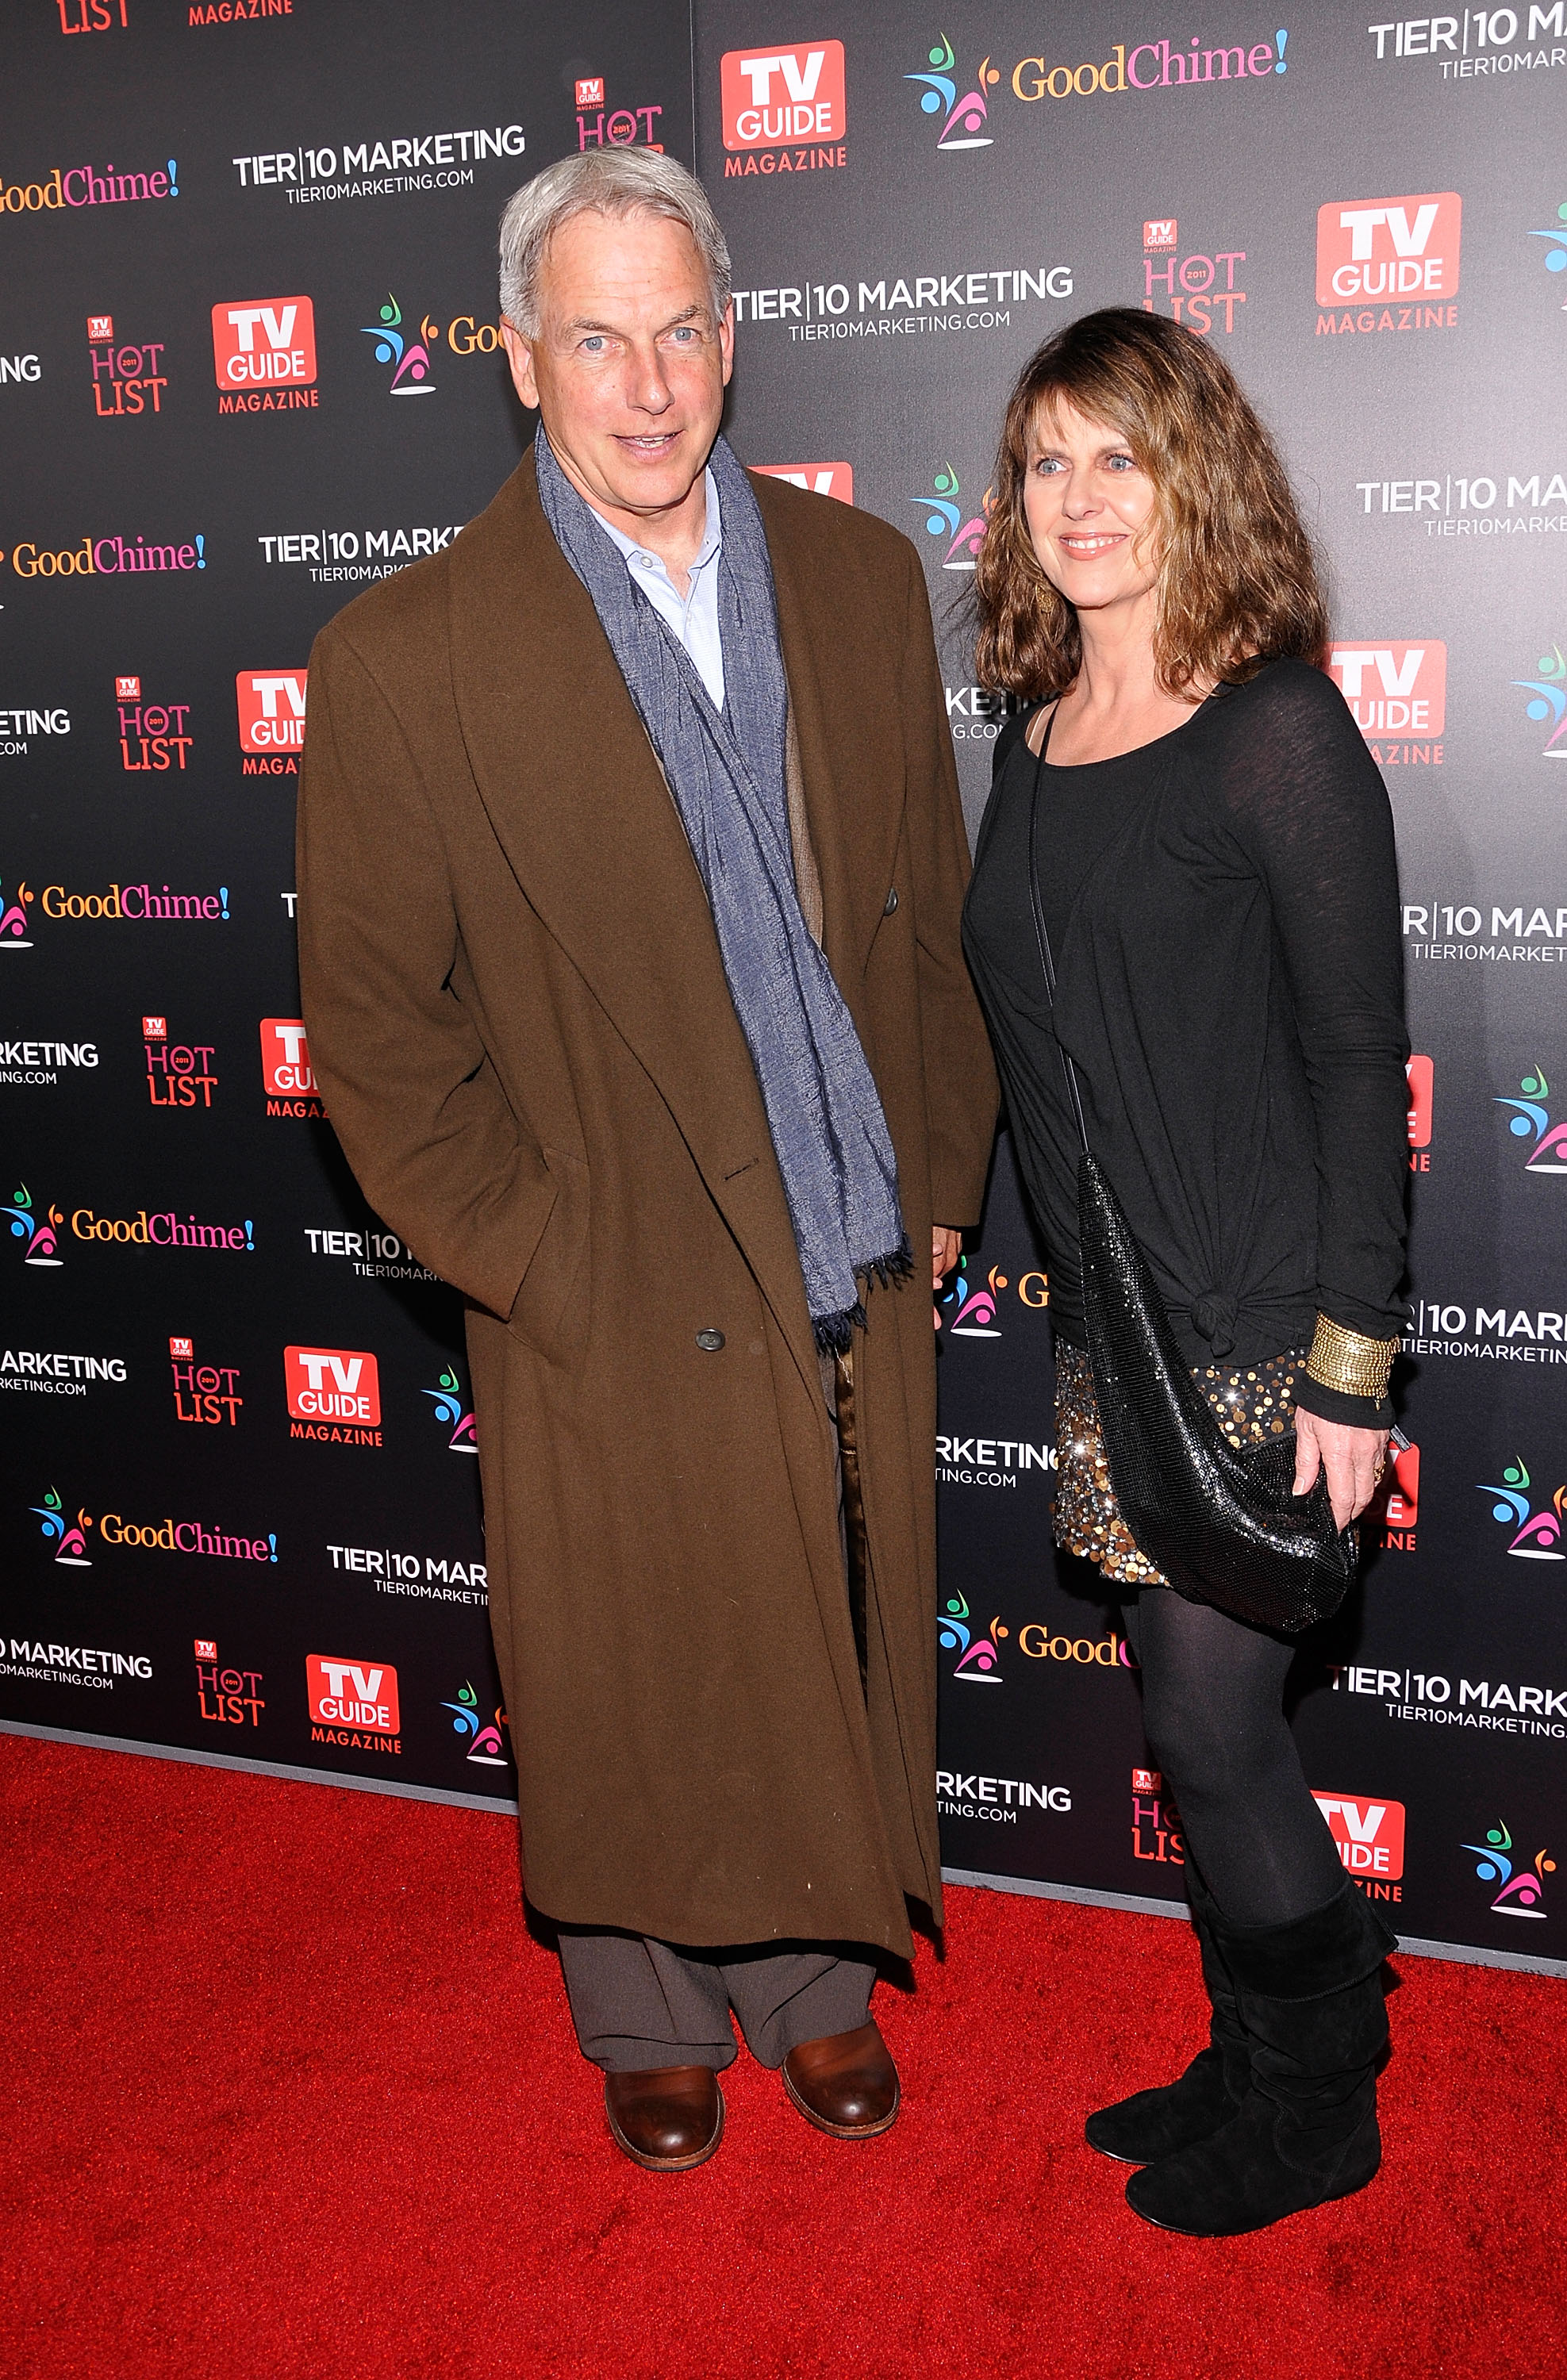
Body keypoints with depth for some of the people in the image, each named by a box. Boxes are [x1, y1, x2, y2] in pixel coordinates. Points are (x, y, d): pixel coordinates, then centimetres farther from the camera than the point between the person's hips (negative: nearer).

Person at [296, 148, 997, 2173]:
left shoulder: (859, 576, 2)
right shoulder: (406, 658, -11)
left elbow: (932, 910, 9)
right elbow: (376, 1034, -7)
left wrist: (937, 1176, 7)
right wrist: (538, 1263, -9)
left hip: (858, 1284, 4)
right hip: (620, 1318, -3)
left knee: (838, 1664, 19)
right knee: (636, 1698, 15)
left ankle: (813, 1975, 46)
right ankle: (652, 2020, 44)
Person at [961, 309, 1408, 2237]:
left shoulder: (1275, 732, -11)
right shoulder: (1037, 736, 9)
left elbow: (1360, 1059, -12)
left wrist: (1349, 1368, -14)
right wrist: (1054, 1266, 14)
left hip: (1255, 1325, -6)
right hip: (1111, 1318, 6)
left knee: (1212, 1726, 2)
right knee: (1193, 1716, 15)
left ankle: (1314, 2113, 27)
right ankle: (1265, 2056, 36)